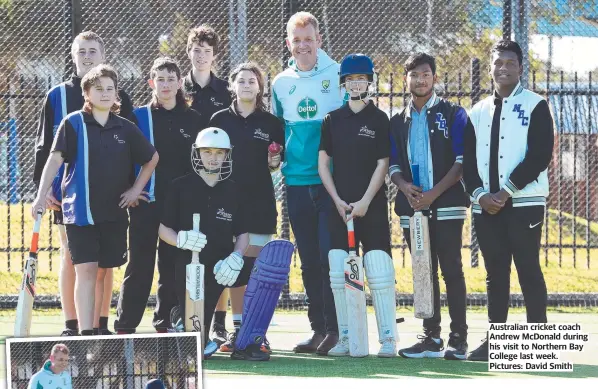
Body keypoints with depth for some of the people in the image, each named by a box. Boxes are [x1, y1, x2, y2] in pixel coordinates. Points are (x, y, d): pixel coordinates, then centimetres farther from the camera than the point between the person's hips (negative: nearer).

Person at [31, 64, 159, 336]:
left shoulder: (125, 129, 6)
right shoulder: (73, 124, -3)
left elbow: (152, 157, 20)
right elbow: (55, 159, -11)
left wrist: (136, 189, 11)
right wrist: (41, 196, -22)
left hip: (114, 212, 4)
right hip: (80, 209, -4)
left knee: (102, 271, 9)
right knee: (86, 270, -11)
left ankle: (95, 328, 19)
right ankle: (85, 334, -15)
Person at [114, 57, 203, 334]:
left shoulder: (193, 119, 10)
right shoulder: (139, 117, 4)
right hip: (146, 201, -2)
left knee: (174, 266, 5)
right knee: (140, 263, -4)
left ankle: (166, 324, 13)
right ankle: (124, 326, -1)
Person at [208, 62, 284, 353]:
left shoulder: (270, 123, 6)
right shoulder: (220, 120, 8)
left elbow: (280, 163, 10)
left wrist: (275, 163, -10)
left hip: (260, 202, -1)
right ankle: (238, 331, 7)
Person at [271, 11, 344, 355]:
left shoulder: (339, 75, -1)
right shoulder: (281, 83, 12)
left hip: (332, 180, -5)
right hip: (297, 181, 5)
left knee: (329, 256, -11)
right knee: (309, 261, 8)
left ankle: (335, 328, -7)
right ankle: (318, 328, 14)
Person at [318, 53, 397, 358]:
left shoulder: (379, 119, 2)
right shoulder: (332, 120, 10)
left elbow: (382, 164, -2)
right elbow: (323, 163, 9)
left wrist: (364, 202, -11)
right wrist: (338, 201, -3)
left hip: (372, 207, -3)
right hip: (339, 207, 3)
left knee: (380, 274, -8)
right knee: (339, 276, 0)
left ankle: (388, 339, -7)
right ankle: (346, 338, 5)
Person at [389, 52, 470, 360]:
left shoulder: (452, 114, 2)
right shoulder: (398, 122, 16)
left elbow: (463, 160, -5)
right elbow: (392, 164, 15)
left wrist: (435, 192, -14)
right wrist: (404, 186, -7)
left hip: (446, 205, -4)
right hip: (412, 207, 4)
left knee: (451, 270, -7)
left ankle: (458, 339, -5)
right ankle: (431, 338, 10)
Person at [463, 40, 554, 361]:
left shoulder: (535, 106, 0)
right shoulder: (479, 112, 16)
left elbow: (540, 154, -10)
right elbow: (468, 159, 11)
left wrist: (507, 191, -14)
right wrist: (481, 194, -6)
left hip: (524, 203, -5)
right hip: (486, 206, 5)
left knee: (529, 271, -5)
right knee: (495, 274, 7)